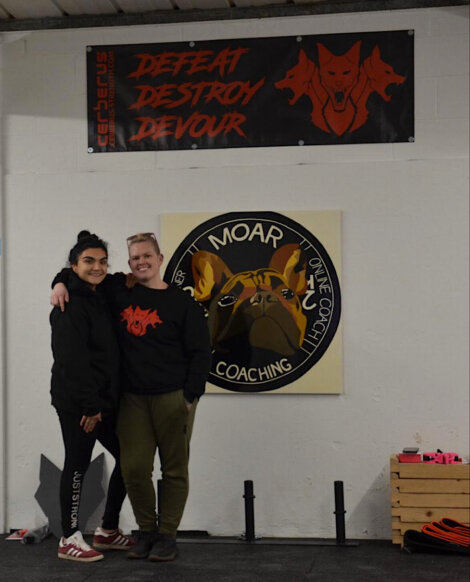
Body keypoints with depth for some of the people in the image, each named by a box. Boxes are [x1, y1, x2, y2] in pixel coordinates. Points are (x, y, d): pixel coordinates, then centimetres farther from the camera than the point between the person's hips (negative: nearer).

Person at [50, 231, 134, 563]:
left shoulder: (100, 299, 15)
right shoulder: (71, 305, -12)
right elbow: (72, 360, -20)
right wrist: (90, 405, -22)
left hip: (104, 401, 9)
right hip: (78, 403, -9)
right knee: (78, 466, -1)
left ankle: (108, 531, 24)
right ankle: (70, 540, 11)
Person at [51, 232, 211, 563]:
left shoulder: (182, 302, -2)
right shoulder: (119, 290, 8)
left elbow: (200, 353, -3)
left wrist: (190, 397, -9)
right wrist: (61, 283, 2)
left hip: (173, 398, -3)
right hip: (133, 398, 3)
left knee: (174, 469, 3)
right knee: (134, 468, 1)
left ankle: (167, 536, 13)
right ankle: (146, 532, 18)